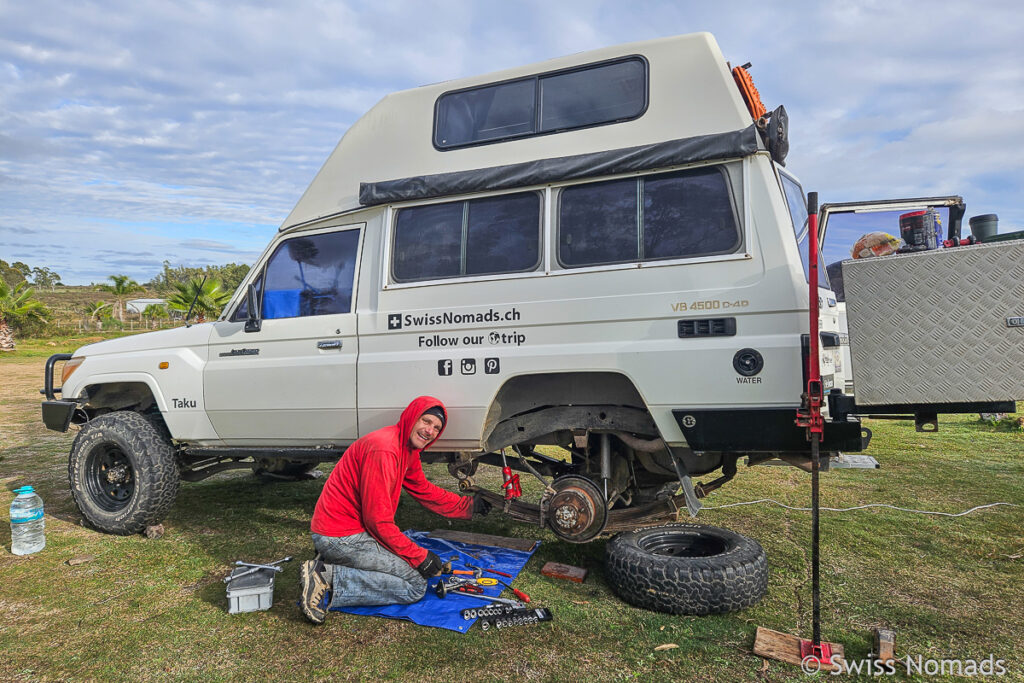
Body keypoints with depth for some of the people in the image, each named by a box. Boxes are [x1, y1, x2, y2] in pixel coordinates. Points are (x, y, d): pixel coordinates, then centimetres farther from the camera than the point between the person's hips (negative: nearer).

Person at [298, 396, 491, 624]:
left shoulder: (409, 451, 9)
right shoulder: (383, 449, -23)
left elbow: (424, 490, 24)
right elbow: (378, 520, -22)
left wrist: (470, 504, 21)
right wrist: (420, 556, -14)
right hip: (340, 536, -10)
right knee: (416, 584, -9)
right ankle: (329, 580, -11)